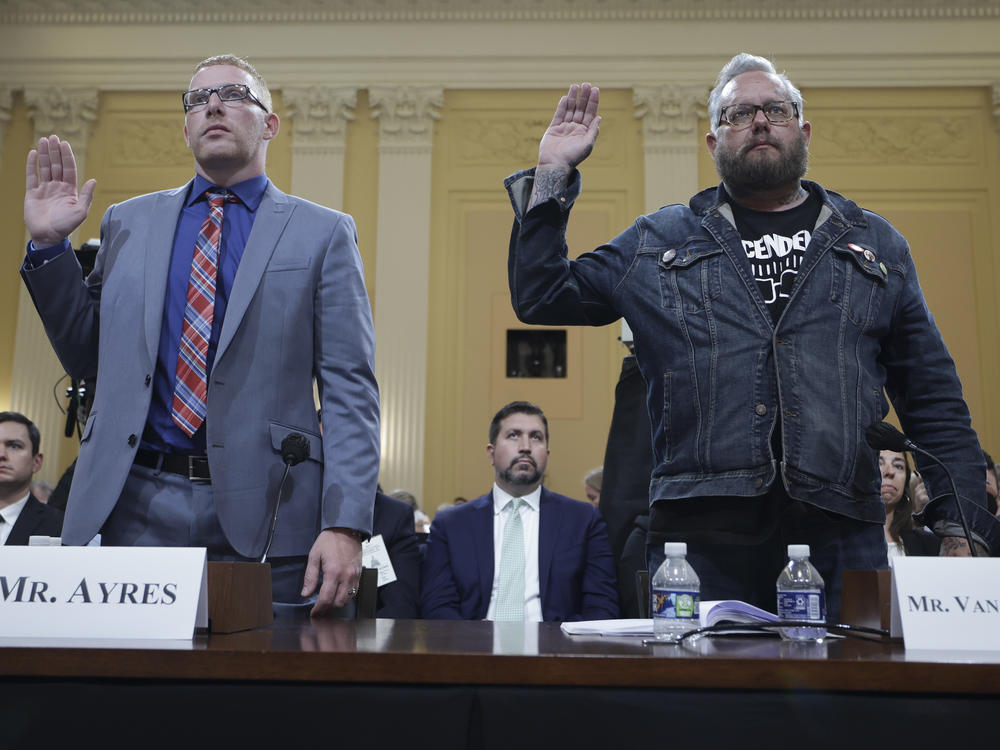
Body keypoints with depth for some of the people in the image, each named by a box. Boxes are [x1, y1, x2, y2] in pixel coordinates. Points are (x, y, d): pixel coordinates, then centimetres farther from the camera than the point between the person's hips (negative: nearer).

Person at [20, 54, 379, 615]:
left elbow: (349, 390, -3)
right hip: (138, 505, 3)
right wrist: (49, 245, 6)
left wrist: (345, 526, -13)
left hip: (263, 513, -2)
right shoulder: (129, 222, 14)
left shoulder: (323, 233, 4)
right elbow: (89, 360, 17)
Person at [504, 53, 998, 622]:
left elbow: (934, 399, 15)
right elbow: (540, 298, 13)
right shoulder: (658, 241, 15)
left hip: (840, 533, 1)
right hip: (698, 532, -1)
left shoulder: (876, 244, 17)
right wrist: (553, 175, 6)